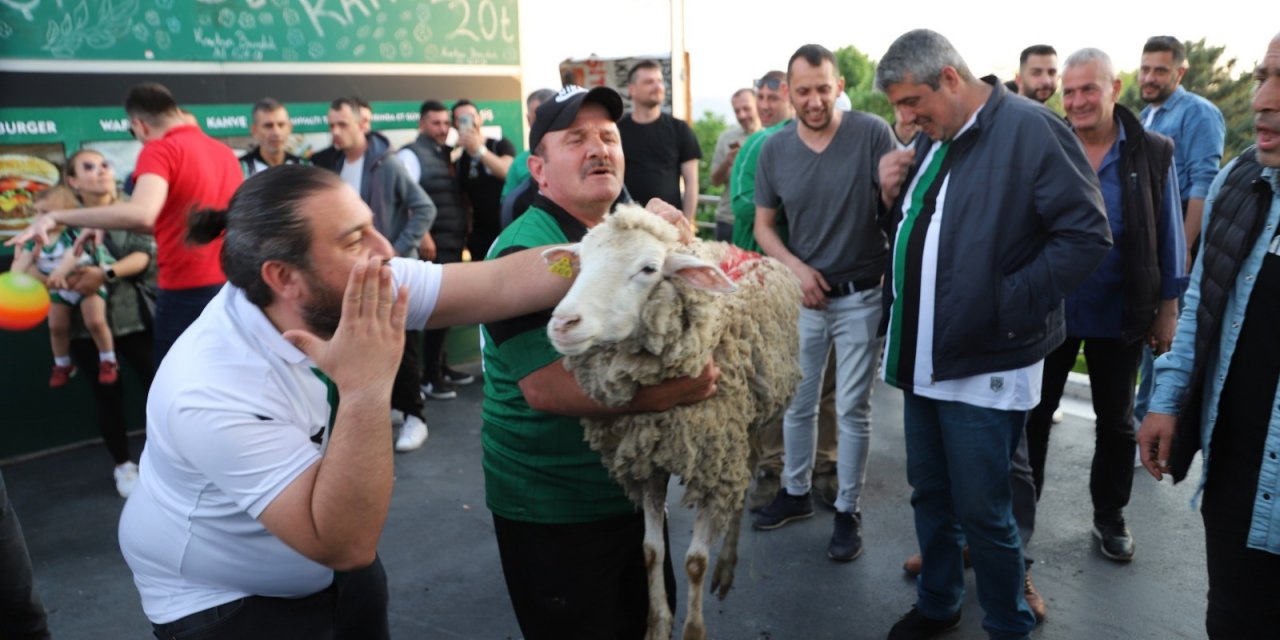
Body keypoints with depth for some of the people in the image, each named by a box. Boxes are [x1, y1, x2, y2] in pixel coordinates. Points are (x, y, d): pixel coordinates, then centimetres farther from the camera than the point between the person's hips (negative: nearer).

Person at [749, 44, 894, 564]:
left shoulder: (872, 133, -13)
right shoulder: (774, 149, -3)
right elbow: (763, 225, 4)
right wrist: (795, 267, -10)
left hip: (861, 296, -3)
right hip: (803, 295, 3)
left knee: (852, 409, 6)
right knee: (796, 402, 15)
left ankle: (848, 510, 22)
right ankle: (795, 492, 35)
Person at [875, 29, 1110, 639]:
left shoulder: (1031, 130, -13)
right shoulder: (930, 141, 12)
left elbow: (1086, 235, -16)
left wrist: (1008, 305, -18)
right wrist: (892, 198, 1)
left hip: (985, 367, -7)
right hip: (921, 360, 8)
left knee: (982, 512, 3)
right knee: (929, 495, 18)